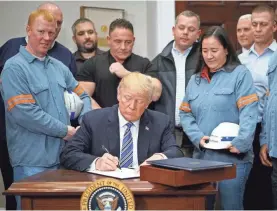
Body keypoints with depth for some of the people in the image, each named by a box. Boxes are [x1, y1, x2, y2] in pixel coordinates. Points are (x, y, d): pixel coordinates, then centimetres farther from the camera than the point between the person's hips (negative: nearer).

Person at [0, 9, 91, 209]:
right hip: (32, 161, -6)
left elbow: (83, 96, 18)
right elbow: (25, 113, -18)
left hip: (63, 155, 7)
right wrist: (65, 131, -12)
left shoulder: (59, 67, 14)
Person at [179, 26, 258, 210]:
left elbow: (249, 112, -11)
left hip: (232, 157, -5)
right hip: (202, 156, 5)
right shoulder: (195, 79, 16)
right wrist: (198, 137, -5)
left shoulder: (240, 74, -2)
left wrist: (240, 144, -20)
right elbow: (185, 113, 11)